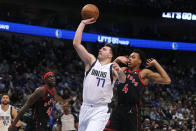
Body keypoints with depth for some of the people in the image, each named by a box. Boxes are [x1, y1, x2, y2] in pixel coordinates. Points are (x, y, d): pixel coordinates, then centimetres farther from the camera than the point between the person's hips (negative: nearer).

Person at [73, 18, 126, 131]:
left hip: (101, 110, -4)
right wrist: (83, 23, -2)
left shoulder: (113, 67, -1)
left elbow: (123, 79, -22)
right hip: (85, 108, 5)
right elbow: (76, 43, -1)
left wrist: (119, 71, -43)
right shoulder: (91, 61, 7)